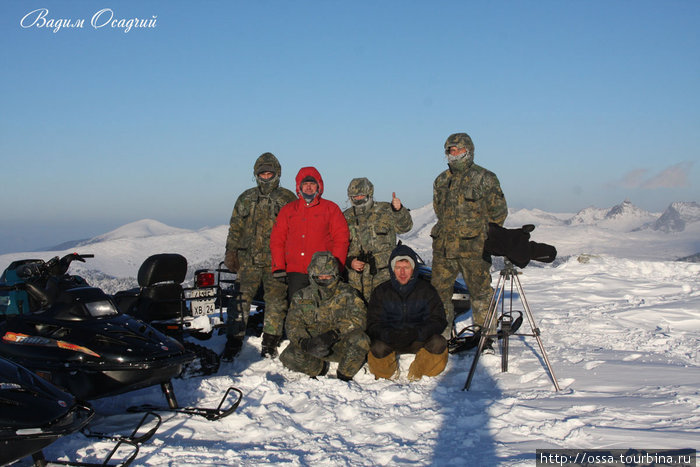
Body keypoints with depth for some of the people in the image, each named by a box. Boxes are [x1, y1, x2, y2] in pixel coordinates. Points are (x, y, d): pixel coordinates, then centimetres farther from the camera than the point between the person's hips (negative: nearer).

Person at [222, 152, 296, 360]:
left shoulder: (287, 199, 7)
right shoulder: (246, 198, 13)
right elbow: (235, 228, 15)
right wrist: (231, 253, 7)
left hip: (276, 261, -1)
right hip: (248, 259, 1)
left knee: (276, 301, 2)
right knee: (240, 298, -5)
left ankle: (269, 341, 14)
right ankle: (233, 341, 2)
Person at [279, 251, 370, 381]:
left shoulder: (347, 293, -2)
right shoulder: (301, 297, 4)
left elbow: (358, 318, -16)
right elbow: (292, 324, -4)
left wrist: (333, 334, -30)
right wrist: (304, 342, -26)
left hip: (339, 345, -2)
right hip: (312, 346, 2)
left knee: (360, 340, -32)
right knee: (289, 357, -25)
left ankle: (344, 376, -6)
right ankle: (319, 368, 8)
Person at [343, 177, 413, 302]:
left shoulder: (385, 211, 4)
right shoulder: (346, 217, 12)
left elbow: (404, 226, -8)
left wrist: (399, 210, -28)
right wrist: (349, 261, -3)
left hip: (383, 273, -3)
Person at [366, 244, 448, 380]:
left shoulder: (426, 289, 3)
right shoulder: (381, 292, 3)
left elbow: (438, 320, -3)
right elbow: (373, 324, -1)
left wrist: (417, 333, -23)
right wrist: (389, 335, -25)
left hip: (419, 340, 1)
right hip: (390, 341, 0)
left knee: (438, 343, -29)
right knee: (377, 348, -33)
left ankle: (417, 376, -8)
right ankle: (387, 376, -2)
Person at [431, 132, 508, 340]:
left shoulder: (484, 178, 1)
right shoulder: (441, 181, 16)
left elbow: (498, 212, 1)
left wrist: (484, 234, 1)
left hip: (474, 247, -5)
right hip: (443, 247, 5)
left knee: (480, 292, -1)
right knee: (438, 290, 6)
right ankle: (440, 336, 19)